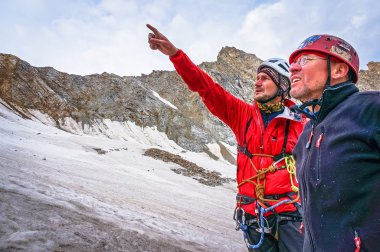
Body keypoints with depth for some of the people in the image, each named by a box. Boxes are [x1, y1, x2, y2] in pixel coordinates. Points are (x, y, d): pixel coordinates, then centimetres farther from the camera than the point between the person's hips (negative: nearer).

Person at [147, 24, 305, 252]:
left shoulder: (299, 124, -3)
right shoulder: (243, 114, 2)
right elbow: (207, 87, -5)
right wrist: (175, 54, -13)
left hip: (289, 214, -2)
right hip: (253, 216, 2)